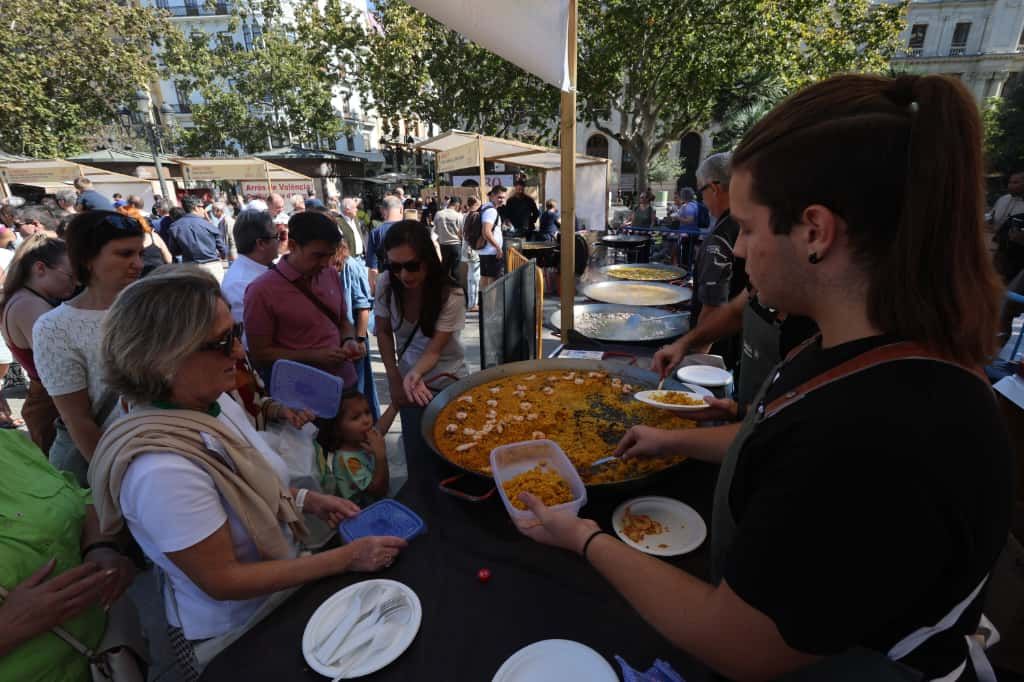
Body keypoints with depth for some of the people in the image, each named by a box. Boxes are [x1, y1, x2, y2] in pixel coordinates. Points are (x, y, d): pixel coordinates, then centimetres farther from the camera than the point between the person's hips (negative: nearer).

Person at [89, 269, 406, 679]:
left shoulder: (217, 404, -9)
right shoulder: (162, 468, -34)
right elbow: (221, 581, -26)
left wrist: (306, 500, -7)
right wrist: (346, 559, -23)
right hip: (231, 639, -6)